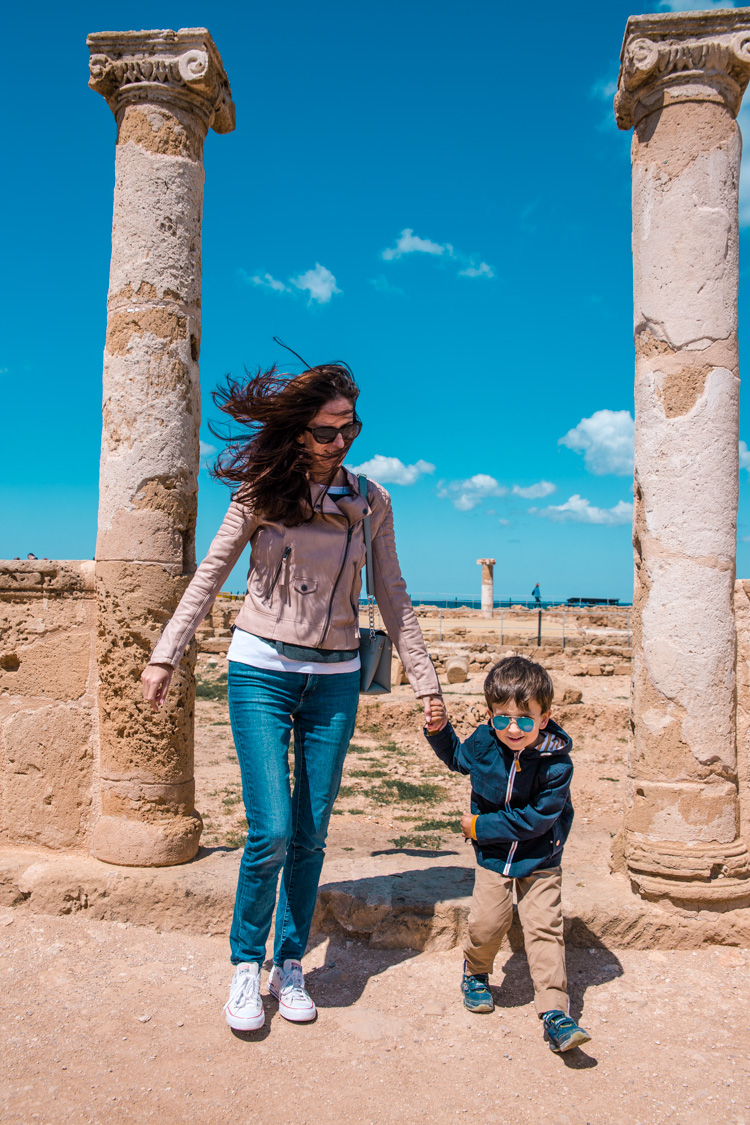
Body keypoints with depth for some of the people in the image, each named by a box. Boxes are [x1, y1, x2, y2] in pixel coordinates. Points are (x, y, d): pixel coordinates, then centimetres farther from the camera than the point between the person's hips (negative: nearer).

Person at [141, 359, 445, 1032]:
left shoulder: (371, 501, 4)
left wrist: (425, 682, 8)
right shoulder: (264, 490, -3)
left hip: (335, 679, 2)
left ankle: (290, 967, 28)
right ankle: (246, 964, 18)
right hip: (262, 672, -2)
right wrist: (165, 656, -2)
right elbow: (210, 576, 3)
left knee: (311, 835, 7)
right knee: (271, 833, -8)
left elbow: (392, 599, 9)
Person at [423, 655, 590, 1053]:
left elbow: (535, 820, -22)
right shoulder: (484, 743, -12)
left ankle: (554, 1013, 4)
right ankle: (476, 973, 30)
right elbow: (456, 758, 13)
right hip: (493, 858, 2)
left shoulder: (556, 763, -23)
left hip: (540, 860, -2)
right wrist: (439, 730, -5)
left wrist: (480, 826, -18)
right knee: (486, 924, -2)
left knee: (544, 929, -6)